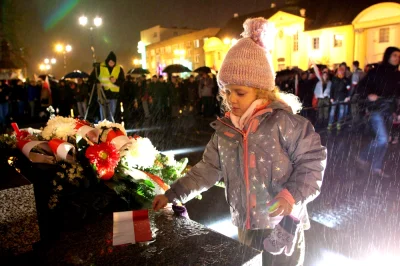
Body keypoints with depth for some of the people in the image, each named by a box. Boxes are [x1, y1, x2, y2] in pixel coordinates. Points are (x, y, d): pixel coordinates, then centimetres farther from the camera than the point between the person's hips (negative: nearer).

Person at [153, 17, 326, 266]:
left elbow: (312, 161, -12)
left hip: (283, 229, -5)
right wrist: (172, 195, 2)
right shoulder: (224, 129, -1)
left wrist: (293, 195, -25)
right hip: (246, 228, 5)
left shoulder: (282, 122, -17)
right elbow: (207, 170, 4)